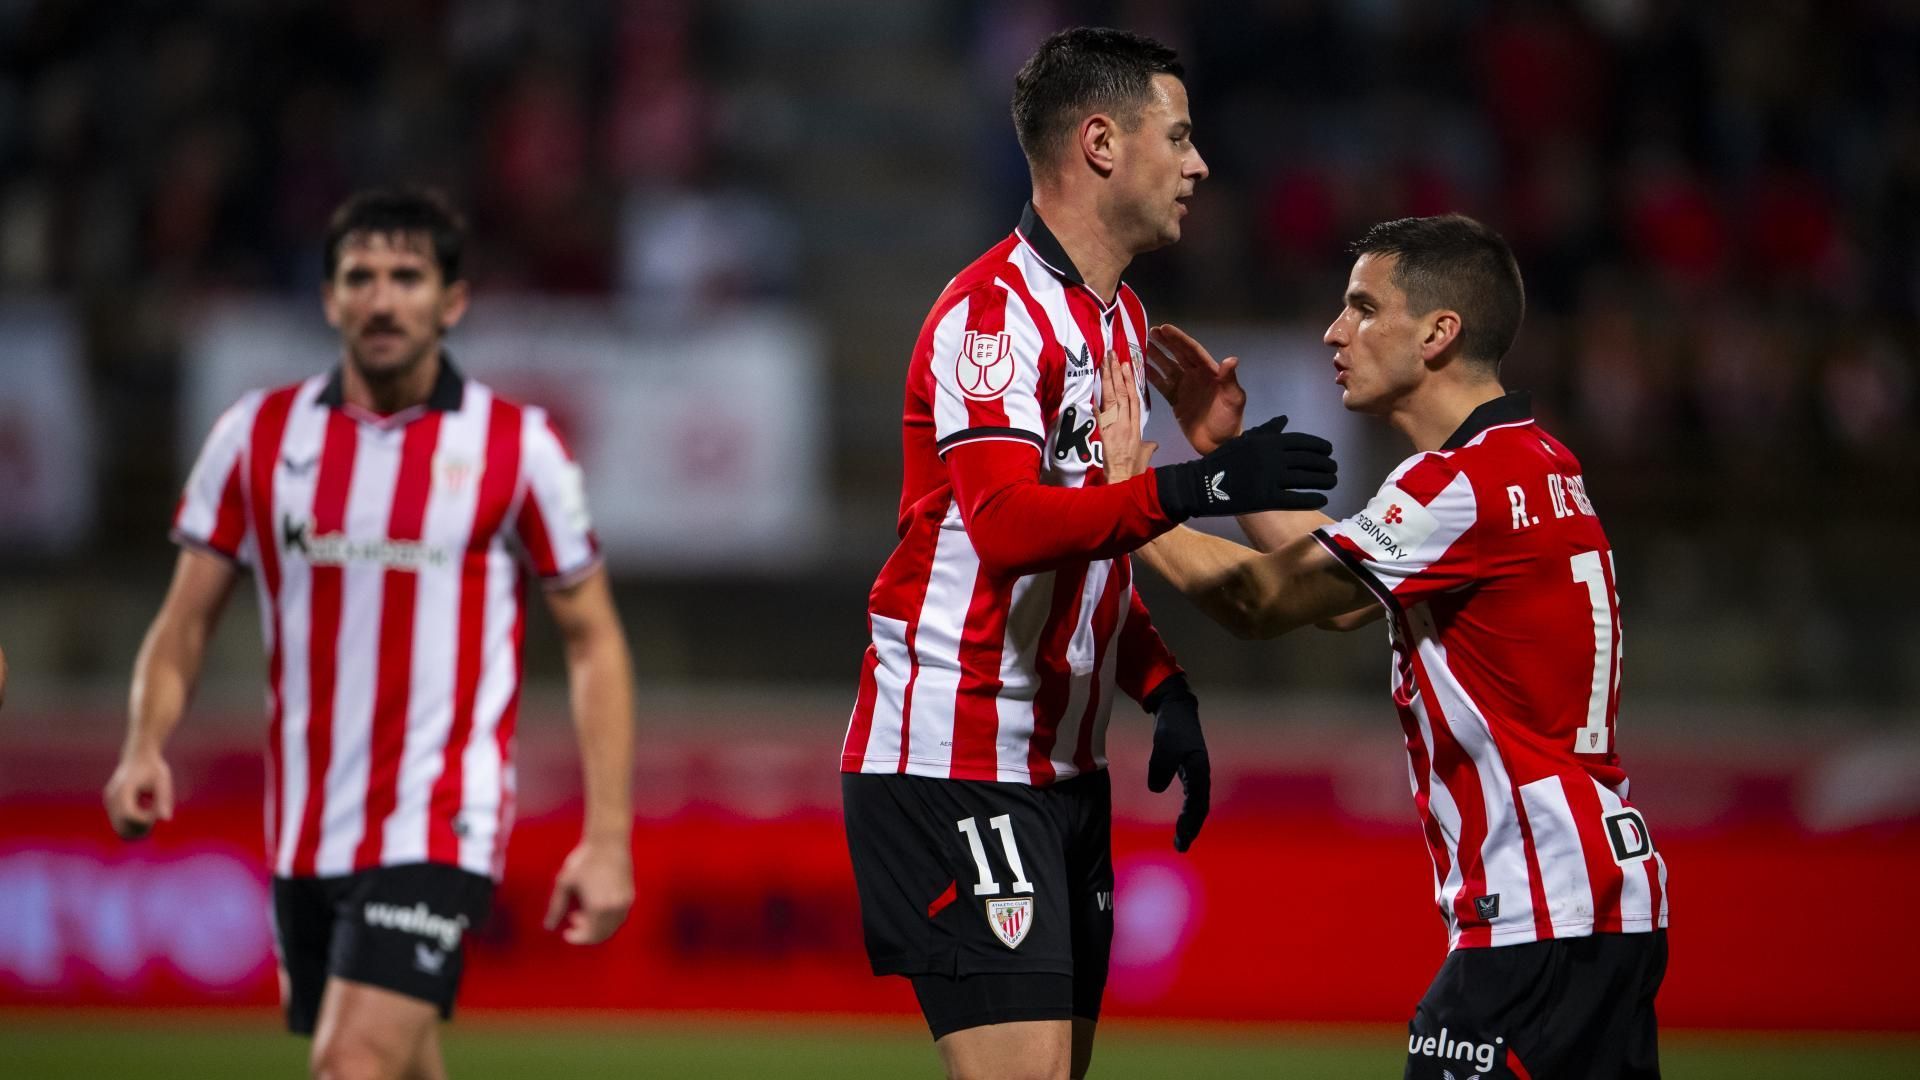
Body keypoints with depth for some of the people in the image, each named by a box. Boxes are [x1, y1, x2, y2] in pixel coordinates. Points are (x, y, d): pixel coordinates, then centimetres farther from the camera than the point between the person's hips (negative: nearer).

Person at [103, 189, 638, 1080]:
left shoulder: (518, 447, -3)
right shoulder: (257, 436, 4)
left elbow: (593, 640, 2)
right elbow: (186, 619, 8)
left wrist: (607, 838, -4)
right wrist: (145, 747, -12)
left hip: (438, 831, -4)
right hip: (304, 834, 4)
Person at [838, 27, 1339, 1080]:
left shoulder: (1121, 318, 16)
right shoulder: (993, 311, -14)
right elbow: (1007, 524, -30)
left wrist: (1165, 689, 13)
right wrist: (1186, 488, -40)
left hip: (1062, 771, 9)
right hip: (955, 767, -9)